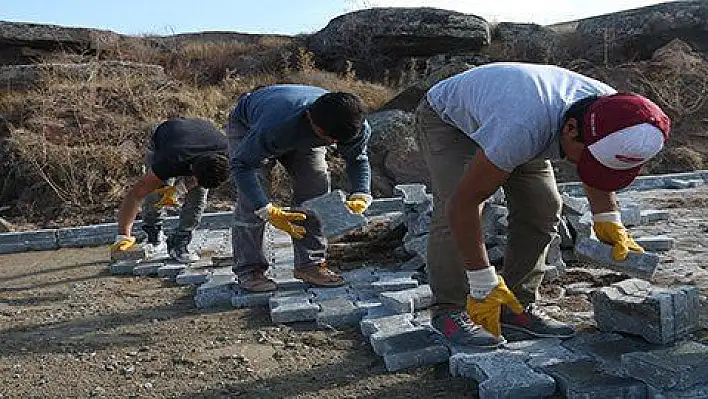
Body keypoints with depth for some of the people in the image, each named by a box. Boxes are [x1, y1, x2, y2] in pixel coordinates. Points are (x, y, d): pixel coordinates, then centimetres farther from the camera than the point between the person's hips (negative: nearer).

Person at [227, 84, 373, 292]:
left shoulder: (355, 125, -31)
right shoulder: (276, 126, -48)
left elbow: (358, 159, -13)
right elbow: (242, 165, -39)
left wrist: (360, 197, -30)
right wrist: (268, 211, -48)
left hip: (302, 136, 4)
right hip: (248, 125, -4)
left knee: (315, 189, -12)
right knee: (250, 199, -19)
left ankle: (310, 263, -2)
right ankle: (248, 270, -6)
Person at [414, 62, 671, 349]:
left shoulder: (609, 107, -23)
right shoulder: (521, 131, -47)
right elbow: (463, 203, -39)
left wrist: (608, 219, -11)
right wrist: (483, 285, -34)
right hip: (446, 118, -6)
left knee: (542, 207, -7)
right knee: (452, 212, -27)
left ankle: (516, 308, 4)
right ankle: (450, 310, -11)